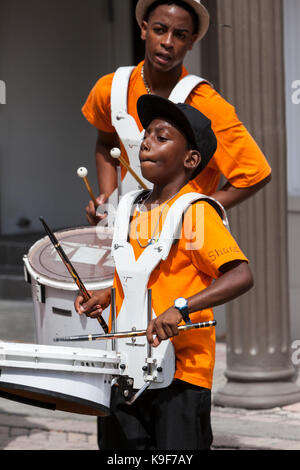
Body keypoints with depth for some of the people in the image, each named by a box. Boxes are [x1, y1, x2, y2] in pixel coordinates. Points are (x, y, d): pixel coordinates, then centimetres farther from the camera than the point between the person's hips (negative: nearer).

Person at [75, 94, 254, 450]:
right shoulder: (131, 209, 13)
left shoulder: (195, 212, -10)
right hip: (128, 369, 7)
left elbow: (241, 276, -21)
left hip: (180, 371, -7)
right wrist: (108, 295, 11)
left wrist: (181, 308, -30)